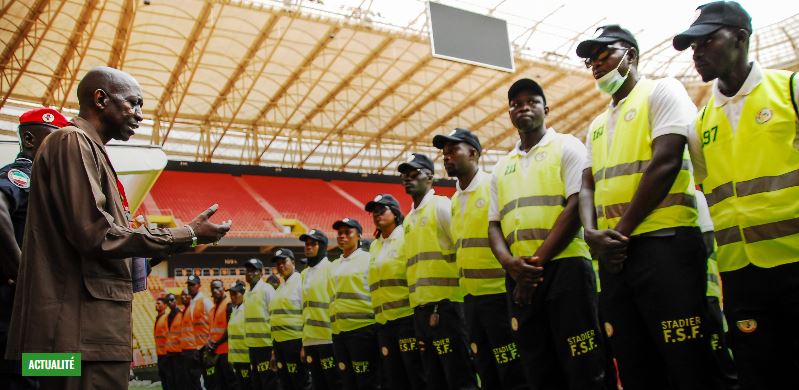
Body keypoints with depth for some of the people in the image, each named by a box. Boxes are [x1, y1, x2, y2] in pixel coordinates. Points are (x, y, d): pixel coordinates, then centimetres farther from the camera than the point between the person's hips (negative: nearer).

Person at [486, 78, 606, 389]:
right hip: (519, 279, 5)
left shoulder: (567, 146, 5)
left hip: (564, 266, -5)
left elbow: (576, 205, -8)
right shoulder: (501, 167, 19)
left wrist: (537, 261, -13)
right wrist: (511, 264, -8)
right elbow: (494, 225, 14)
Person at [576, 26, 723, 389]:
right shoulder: (597, 125, 23)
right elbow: (587, 186, 14)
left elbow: (665, 162, -10)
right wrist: (592, 232, -7)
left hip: (664, 244, -7)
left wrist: (622, 230, -10)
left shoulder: (662, 90, 3)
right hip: (613, 254, 7)